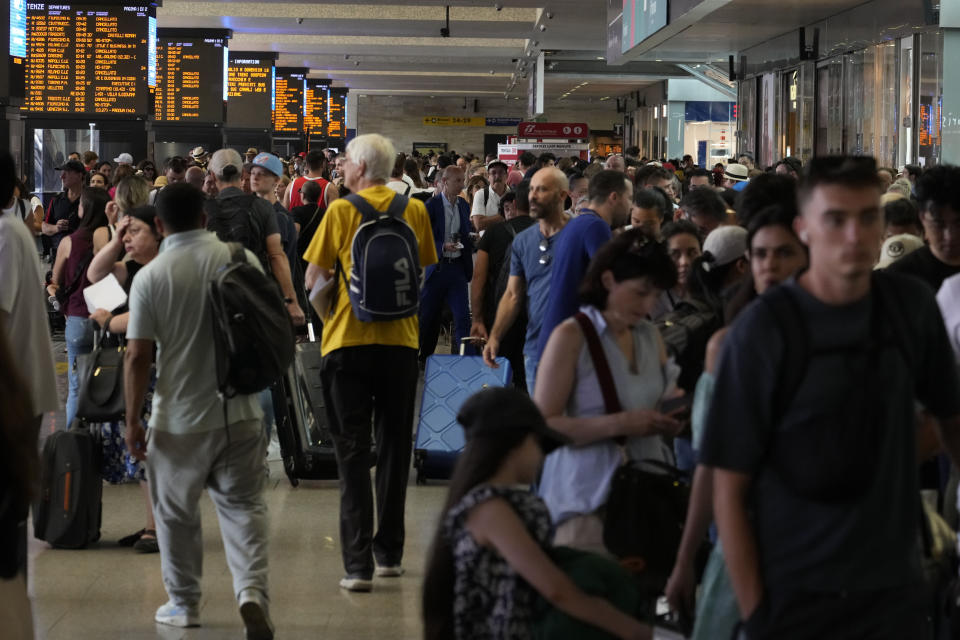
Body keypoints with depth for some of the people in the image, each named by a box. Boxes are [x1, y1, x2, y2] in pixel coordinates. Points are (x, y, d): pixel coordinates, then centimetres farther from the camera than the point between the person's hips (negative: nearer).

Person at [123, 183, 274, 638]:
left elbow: (137, 356, -11)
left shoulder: (150, 276, -10)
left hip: (180, 416, -2)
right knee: (242, 505, 7)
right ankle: (252, 590, -13)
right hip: (239, 410, 2)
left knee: (176, 513, 15)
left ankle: (183, 603, 25)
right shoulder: (242, 259, -3)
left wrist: (132, 422, -3)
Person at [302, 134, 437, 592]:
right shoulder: (415, 211, 2)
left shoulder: (340, 212, -7)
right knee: (394, 446, 15)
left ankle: (357, 564, -7)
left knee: (353, 450, 0)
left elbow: (312, 280, -2)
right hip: (400, 339, 3)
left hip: (348, 338, -3)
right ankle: (389, 553, 23)